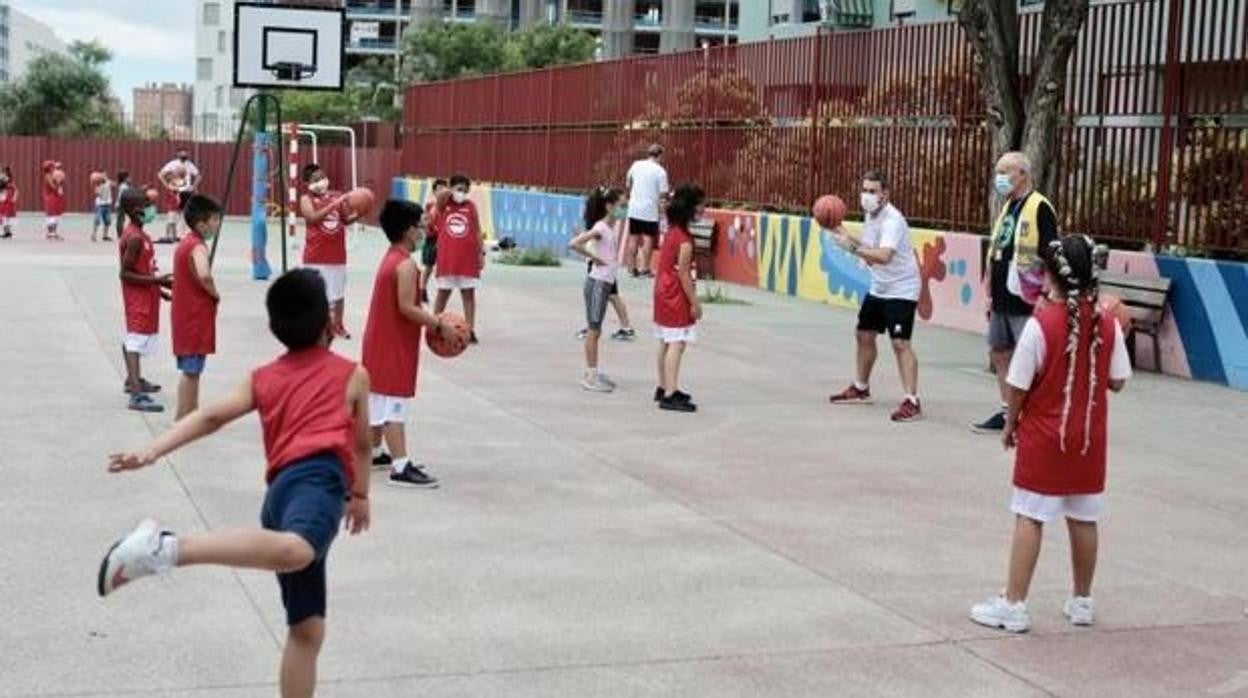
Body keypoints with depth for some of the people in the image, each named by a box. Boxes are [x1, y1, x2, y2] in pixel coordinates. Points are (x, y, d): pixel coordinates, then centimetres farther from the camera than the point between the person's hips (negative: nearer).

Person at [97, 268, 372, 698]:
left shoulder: (262, 379, 27)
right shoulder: (353, 375, 19)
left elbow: (210, 417, 12)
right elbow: (361, 444, 30)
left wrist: (150, 453, 7)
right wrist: (361, 495, 46)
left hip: (281, 490, 7)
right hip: (316, 477, -7)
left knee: (306, 628, 12)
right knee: (295, 550, -40)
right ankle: (166, 548, -54)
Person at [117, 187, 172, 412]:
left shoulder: (136, 234, 10)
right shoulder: (135, 238, -21)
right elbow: (126, 273, -23)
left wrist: (158, 285, 18)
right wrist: (156, 280, -25)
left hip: (144, 297, 10)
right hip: (139, 299, -10)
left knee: (132, 339, 22)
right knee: (136, 341, -15)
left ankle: (133, 380, 38)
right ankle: (137, 395, -22)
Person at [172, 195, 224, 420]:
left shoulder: (184, 242, 12)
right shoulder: (198, 246, -18)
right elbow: (204, 275, -36)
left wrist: (209, 293, 10)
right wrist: (215, 294, -18)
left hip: (186, 314, 10)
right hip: (196, 316, -9)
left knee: (191, 369, 16)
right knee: (191, 370, -4)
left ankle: (191, 414, 25)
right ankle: (184, 418, 1)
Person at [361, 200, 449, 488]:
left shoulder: (391, 257, 11)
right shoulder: (406, 264, -20)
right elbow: (407, 308, -24)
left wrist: (431, 321, 11)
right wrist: (439, 324, -17)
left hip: (381, 342, 10)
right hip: (395, 345, -10)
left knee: (380, 401, 20)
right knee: (394, 405, -11)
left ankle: (374, 452, 32)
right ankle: (401, 467, -11)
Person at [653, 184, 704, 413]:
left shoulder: (671, 232, 9)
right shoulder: (684, 239, -19)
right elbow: (683, 273, -19)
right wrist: (694, 302, -15)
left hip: (663, 292, 10)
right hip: (677, 297, -10)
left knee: (666, 343, 16)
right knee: (677, 344, -10)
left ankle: (664, 388, 25)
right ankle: (670, 395, -13)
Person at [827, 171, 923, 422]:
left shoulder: (892, 220, -24)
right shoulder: (870, 216, 6)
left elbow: (884, 256, -38)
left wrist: (852, 246, -36)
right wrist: (845, 236, 0)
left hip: (901, 290, -10)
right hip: (878, 288, 10)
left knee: (900, 343, -17)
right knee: (864, 334, 19)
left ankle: (912, 402, -17)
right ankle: (860, 388, 37)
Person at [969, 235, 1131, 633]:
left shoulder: (1040, 324, -16)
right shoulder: (1108, 325, -4)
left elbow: (1018, 385, -13)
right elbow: (1117, 382, 1)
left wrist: (1010, 424, 2)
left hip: (1043, 436, -4)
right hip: (1090, 438, 4)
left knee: (1029, 519, 1)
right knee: (1083, 520, 13)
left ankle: (1014, 604, 2)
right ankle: (1082, 602, 26)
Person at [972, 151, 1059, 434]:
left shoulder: (1040, 208, -12)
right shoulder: (1007, 207, 14)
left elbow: (1050, 257, -16)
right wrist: (990, 294, 18)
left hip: (1025, 302, -9)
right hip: (1002, 299, 9)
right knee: (1000, 352, 14)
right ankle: (1007, 412, 24)